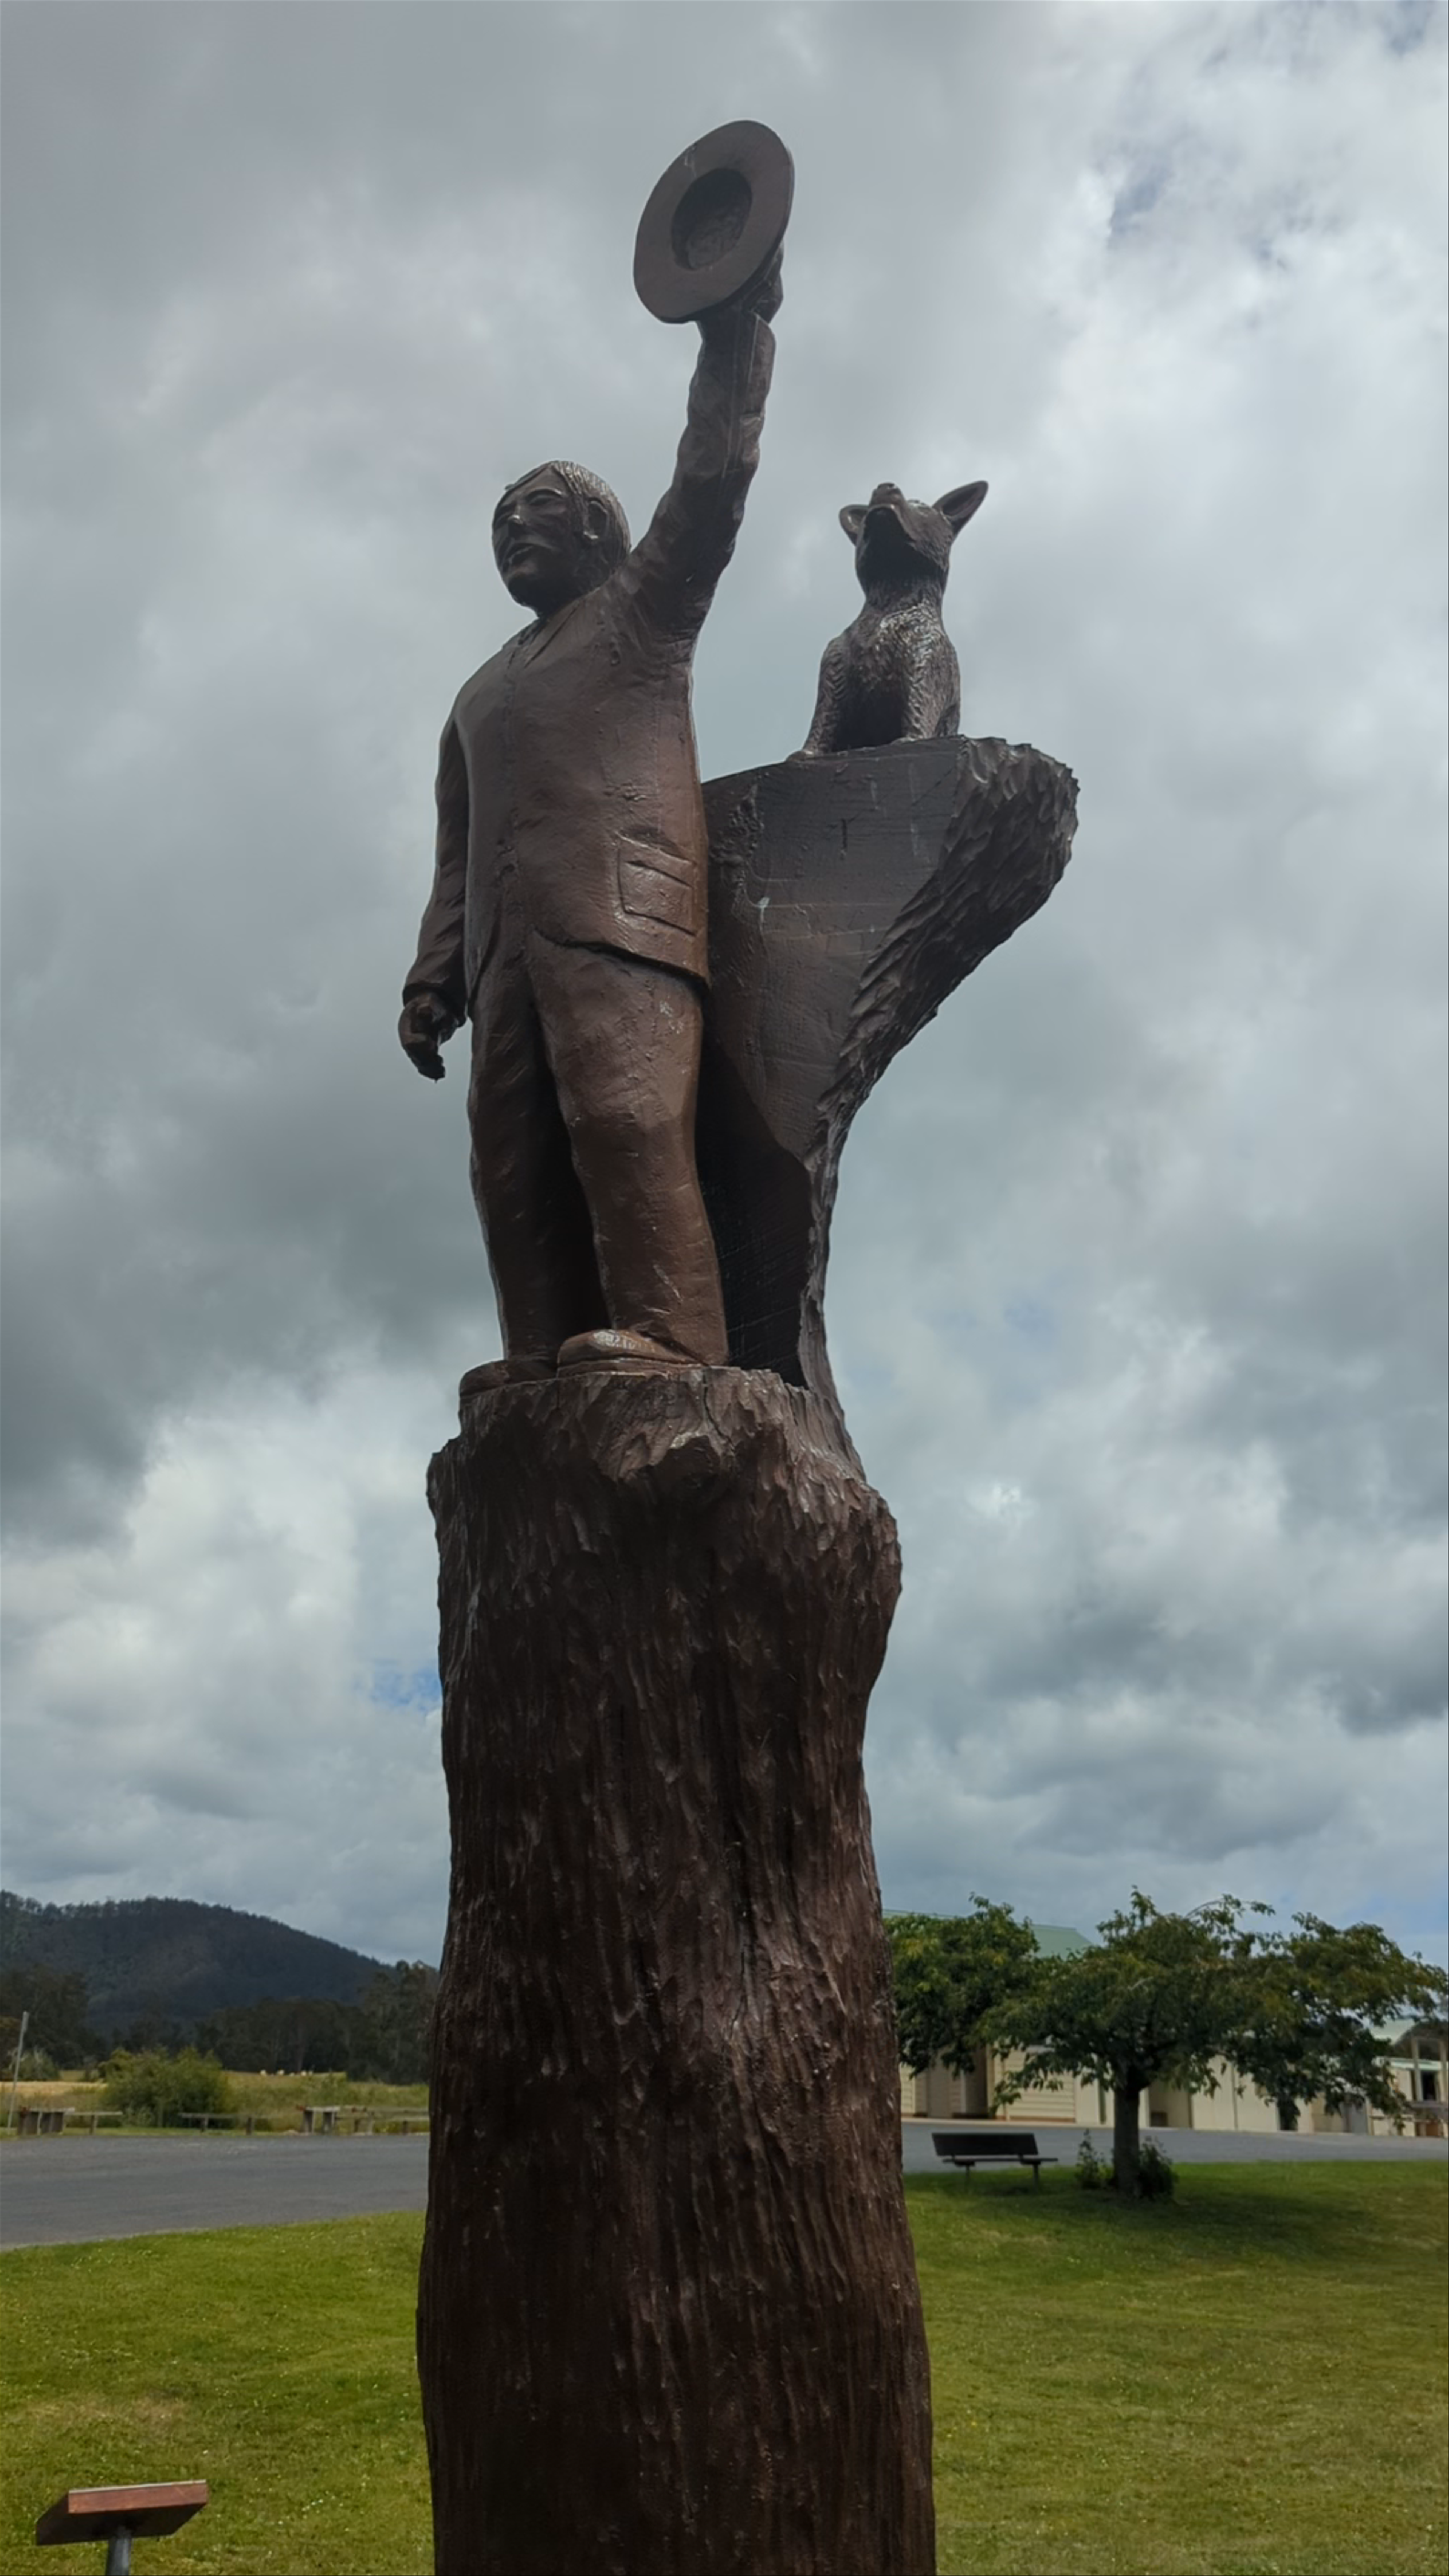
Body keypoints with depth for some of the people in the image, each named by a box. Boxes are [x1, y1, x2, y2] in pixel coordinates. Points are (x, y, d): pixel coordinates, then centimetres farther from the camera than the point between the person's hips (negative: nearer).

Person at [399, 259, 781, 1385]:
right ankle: (545, 1369, -17)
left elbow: (710, 485, 9)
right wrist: (434, 974, 14)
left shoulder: (641, 605, 24)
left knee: (627, 1116, -25)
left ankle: (668, 1346, -35)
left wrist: (734, 335, -2)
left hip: (622, 907, -5)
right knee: (516, 1160, -10)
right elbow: (457, 858, 28)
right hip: (508, 942, 6)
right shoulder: (481, 697, 37)